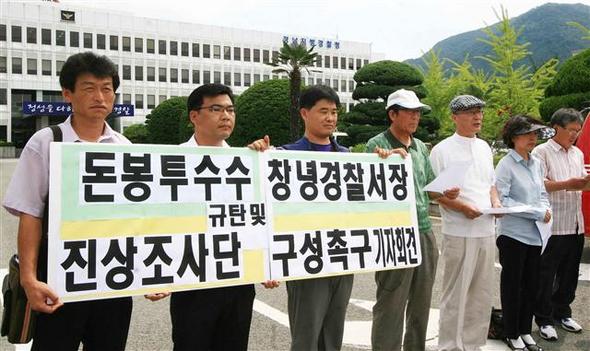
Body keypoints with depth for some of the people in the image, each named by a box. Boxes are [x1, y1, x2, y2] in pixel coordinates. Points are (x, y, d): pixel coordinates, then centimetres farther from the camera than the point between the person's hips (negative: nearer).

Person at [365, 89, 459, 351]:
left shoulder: (421, 147, 15)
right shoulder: (378, 145, -6)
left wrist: (446, 193, 1)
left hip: (425, 231, 7)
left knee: (421, 303, 17)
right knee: (391, 306, 0)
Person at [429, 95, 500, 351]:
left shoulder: (485, 147, 14)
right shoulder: (442, 150, -7)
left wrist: (495, 201, 2)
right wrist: (462, 207, -20)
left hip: (487, 231, 7)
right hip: (459, 233, -7)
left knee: (482, 293, 13)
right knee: (456, 294, 1)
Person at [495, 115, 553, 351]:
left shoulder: (537, 163, 10)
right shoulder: (506, 165, -12)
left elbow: (543, 194, 17)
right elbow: (502, 200, -17)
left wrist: (546, 210, -5)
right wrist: (537, 213, -16)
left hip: (535, 234, 7)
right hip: (513, 234, -6)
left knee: (531, 285, 14)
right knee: (512, 286, 6)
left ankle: (526, 331, 30)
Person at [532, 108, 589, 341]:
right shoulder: (542, 152, -6)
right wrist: (567, 184, -22)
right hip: (552, 225, -7)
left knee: (569, 274, 16)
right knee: (546, 276, 2)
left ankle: (562, 313, 31)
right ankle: (543, 319, 12)